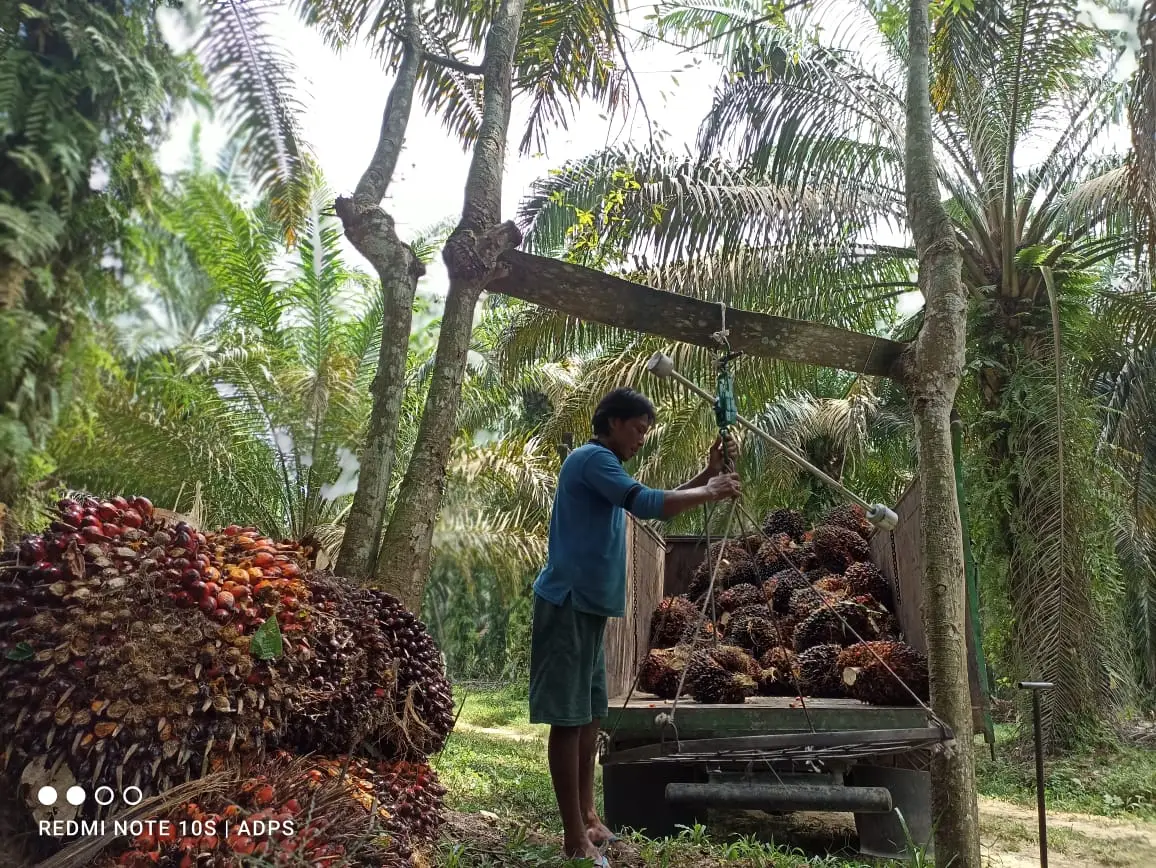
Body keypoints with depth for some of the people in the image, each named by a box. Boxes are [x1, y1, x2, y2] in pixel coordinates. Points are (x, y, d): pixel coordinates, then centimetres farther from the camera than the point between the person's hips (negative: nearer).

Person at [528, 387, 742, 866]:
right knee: (568, 717, -6)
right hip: (567, 603, -10)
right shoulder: (592, 457, -12)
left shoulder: (603, 466, 21)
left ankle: (587, 818, 25)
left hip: (587, 604, 10)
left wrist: (707, 477, 10)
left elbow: (653, 503, 22)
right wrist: (712, 493, -12)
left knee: (589, 714, 15)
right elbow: (648, 504, -23)